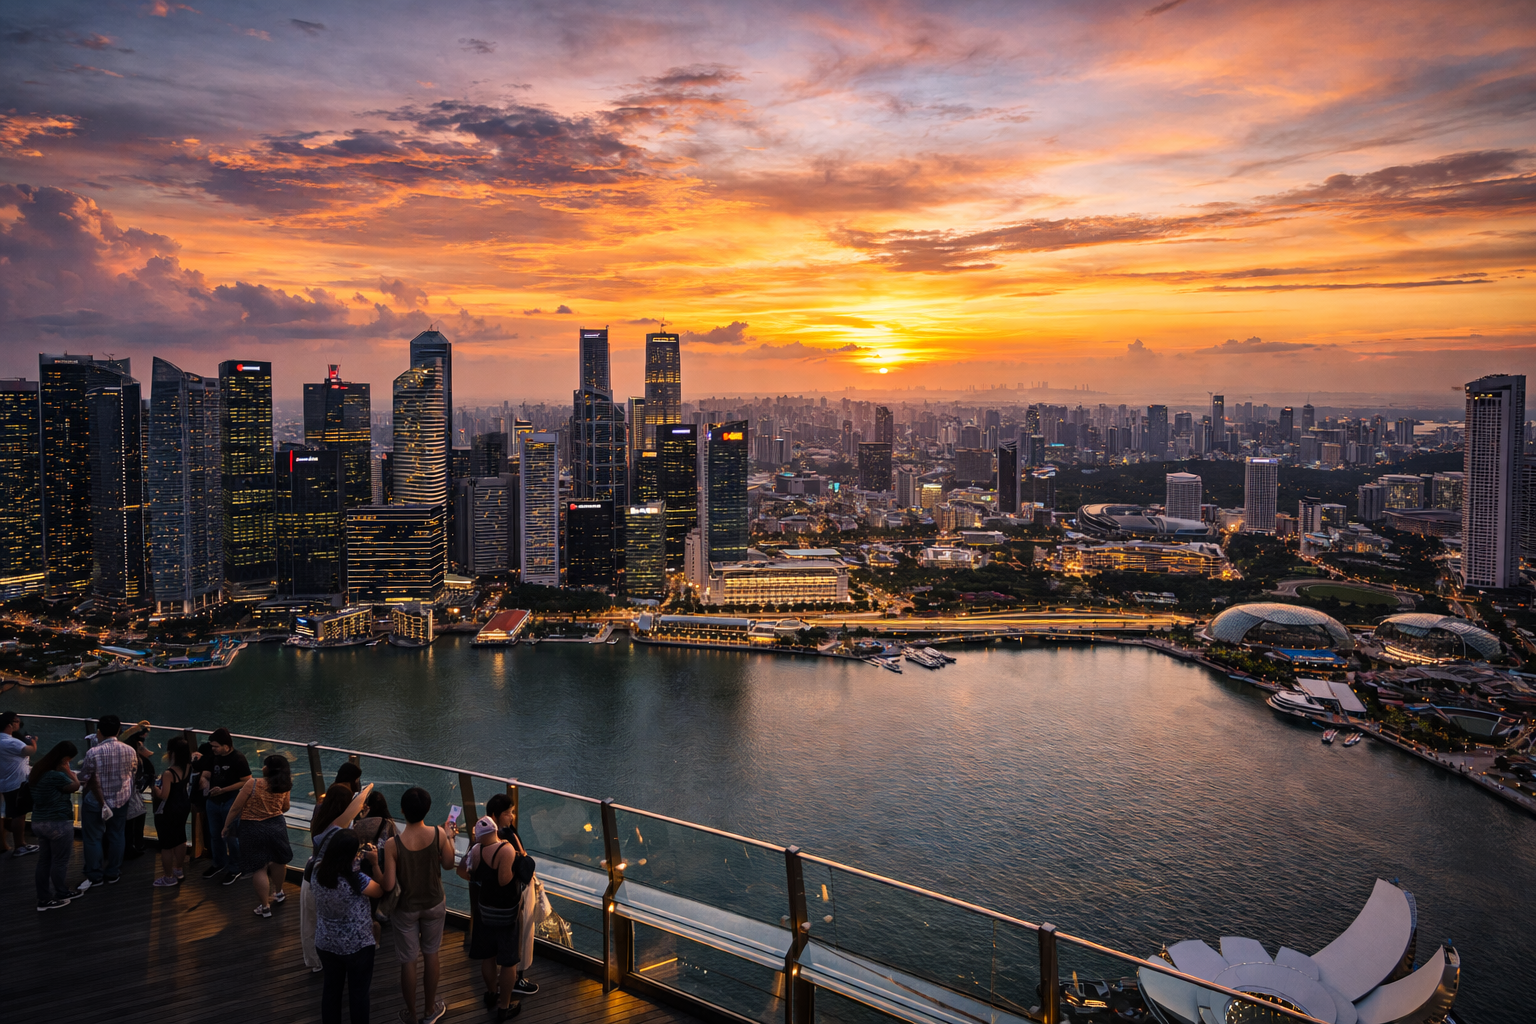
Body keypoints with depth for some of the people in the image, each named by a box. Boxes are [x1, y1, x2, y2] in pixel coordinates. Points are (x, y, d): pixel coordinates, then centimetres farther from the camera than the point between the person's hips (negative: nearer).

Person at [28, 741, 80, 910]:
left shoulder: (37, 771, 5)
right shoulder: (57, 776, -23)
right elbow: (75, 786, -9)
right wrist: (67, 769, -4)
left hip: (38, 822, 9)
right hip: (58, 824, -9)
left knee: (45, 860, 14)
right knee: (60, 860, 6)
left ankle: (43, 898, 19)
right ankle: (60, 895, 17)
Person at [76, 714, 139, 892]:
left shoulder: (93, 752, -20)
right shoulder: (129, 750, -7)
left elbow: (85, 778, -12)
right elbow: (134, 768, 12)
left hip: (96, 802, -4)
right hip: (121, 799, 4)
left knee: (93, 838, 8)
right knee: (116, 836, 14)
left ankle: (95, 876, 13)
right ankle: (113, 874, 22)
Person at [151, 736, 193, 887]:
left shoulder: (168, 773, -29)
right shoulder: (188, 767, -7)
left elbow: (163, 795, -25)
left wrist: (154, 786, -12)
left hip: (167, 812, -8)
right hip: (183, 807, 8)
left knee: (166, 844, 6)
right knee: (180, 839, 21)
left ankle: (169, 877, 16)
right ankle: (179, 870, 36)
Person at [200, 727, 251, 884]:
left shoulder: (238, 759, -19)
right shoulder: (213, 756, 2)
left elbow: (247, 782, -20)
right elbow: (206, 775, 4)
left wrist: (223, 790, -25)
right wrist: (205, 782, -20)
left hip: (230, 803, -7)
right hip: (213, 801, 7)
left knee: (231, 837, 1)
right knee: (215, 835, 21)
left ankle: (234, 870, 14)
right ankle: (219, 864, 41)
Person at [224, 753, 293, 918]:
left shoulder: (253, 784, -21)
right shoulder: (284, 787, -8)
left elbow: (235, 808, -13)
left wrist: (226, 826, 1)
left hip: (253, 829, -4)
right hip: (277, 826, 4)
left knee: (259, 868, 7)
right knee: (278, 861, 24)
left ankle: (265, 907, 13)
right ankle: (278, 893, 46)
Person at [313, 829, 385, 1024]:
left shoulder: (317, 874, -13)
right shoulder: (357, 879, -29)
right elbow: (380, 891, -11)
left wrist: (355, 853, 7)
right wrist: (374, 863, -6)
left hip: (326, 944, 5)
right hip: (357, 945, -5)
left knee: (331, 988, 23)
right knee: (358, 991, 16)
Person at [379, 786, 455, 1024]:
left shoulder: (393, 845, -26)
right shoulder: (438, 834, -21)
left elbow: (388, 885, -22)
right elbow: (448, 865, -5)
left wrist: (375, 864, -9)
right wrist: (450, 838, 8)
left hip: (406, 909, -2)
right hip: (433, 904, 2)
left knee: (408, 961, 16)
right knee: (430, 954, 21)